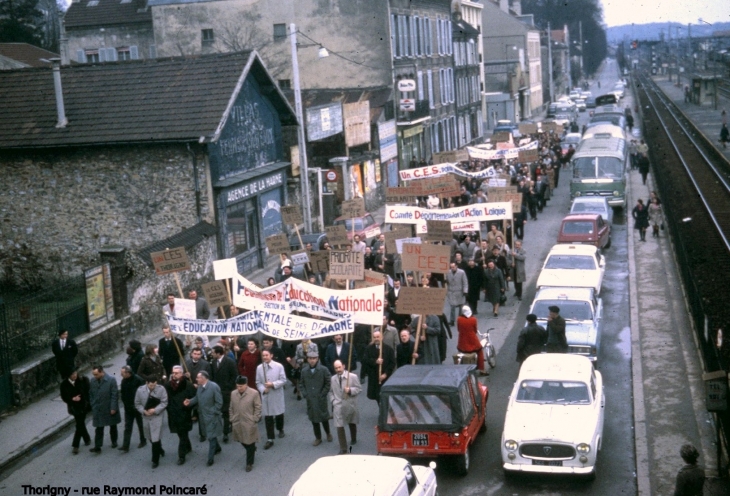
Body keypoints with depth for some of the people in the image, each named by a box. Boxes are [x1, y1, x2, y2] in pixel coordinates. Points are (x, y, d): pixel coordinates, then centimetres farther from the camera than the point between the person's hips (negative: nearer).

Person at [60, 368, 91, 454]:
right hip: (74, 407, 2)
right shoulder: (64, 385, -8)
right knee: (80, 425, 14)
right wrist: (72, 399, -20)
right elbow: (64, 397, -3)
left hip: (83, 406, -2)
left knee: (79, 426, -2)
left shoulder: (83, 380, -11)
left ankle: (75, 445, 4)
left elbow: (88, 392, -5)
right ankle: (87, 439, 37)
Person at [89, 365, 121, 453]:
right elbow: (91, 395, 6)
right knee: (98, 429, 0)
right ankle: (97, 447, 1)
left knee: (113, 426, 16)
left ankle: (114, 441, 36)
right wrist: (93, 406, 2)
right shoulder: (93, 381, -3)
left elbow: (115, 395, -15)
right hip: (98, 409, 2)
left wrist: (113, 408, -16)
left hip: (110, 409, -2)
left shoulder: (111, 380, -16)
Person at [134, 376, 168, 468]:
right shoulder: (140, 390, -7)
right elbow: (137, 403, 1)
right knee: (150, 437, 18)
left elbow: (164, 402, -10)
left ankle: (155, 460, 4)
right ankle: (159, 450, 45)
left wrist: (155, 410, -21)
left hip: (157, 416, -4)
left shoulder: (161, 389, -13)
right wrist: (143, 411, -15)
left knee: (155, 438, -7)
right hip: (145, 417, 4)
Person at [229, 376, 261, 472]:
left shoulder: (254, 393, -12)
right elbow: (231, 408, 10)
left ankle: (249, 463, 18)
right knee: (242, 441, 17)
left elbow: (258, 408, -8)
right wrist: (232, 420, 7)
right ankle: (252, 450, 46)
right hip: (237, 424, 5)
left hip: (249, 424, -5)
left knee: (250, 444, 5)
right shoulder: (233, 394, 2)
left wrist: (254, 420, -10)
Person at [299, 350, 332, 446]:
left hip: (321, 399, -3)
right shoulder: (304, 371, 2)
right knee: (313, 419, 9)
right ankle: (318, 438, 21)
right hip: (310, 399, 3)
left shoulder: (323, 369, -8)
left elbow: (328, 383, -6)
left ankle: (328, 433, 33)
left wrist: (322, 394, -9)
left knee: (324, 417, 8)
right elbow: (302, 384, 11)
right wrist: (305, 394, 0)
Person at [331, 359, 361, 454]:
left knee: (352, 424, 23)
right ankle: (343, 449, -4)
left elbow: (359, 388, -8)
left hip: (350, 405, -1)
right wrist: (333, 401, -2)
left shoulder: (353, 376, -12)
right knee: (339, 427, -9)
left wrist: (350, 390, -24)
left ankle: (353, 439, 51)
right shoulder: (333, 379, 0)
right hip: (338, 406, 1)